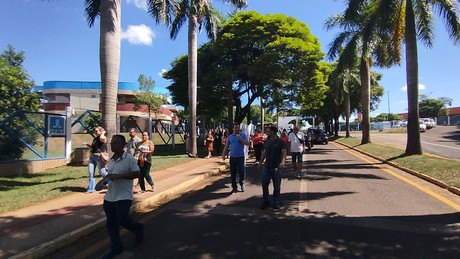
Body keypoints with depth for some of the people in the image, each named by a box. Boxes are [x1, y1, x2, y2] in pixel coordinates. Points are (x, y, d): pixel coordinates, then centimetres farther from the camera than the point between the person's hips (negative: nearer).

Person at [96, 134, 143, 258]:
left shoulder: (129, 158, -13)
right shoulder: (110, 160, 9)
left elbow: (137, 173, -16)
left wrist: (120, 176, -23)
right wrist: (103, 180, 4)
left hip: (124, 196, -7)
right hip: (110, 196, 7)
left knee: (122, 219, -8)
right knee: (111, 222, 10)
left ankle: (138, 229, 23)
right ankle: (116, 246, 24)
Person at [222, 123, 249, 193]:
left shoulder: (243, 135, 1)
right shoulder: (230, 136, 9)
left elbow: (247, 144, -11)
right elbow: (226, 146, 12)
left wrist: (240, 138, -18)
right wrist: (223, 155, 4)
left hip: (241, 157, -3)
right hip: (232, 157, 3)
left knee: (242, 171, -4)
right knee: (233, 173, 7)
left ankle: (242, 184, 22)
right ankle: (234, 187, 18)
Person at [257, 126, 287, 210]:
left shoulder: (280, 142, -9)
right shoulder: (267, 142, 10)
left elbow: (284, 153, -19)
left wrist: (283, 162, -36)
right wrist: (260, 163, 16)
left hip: (277, 167, -5)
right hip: (267, 166, 5)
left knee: (276, 186, 5)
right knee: (264, 184, 2)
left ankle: (276, 203, 19)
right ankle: (266, 201, 16)